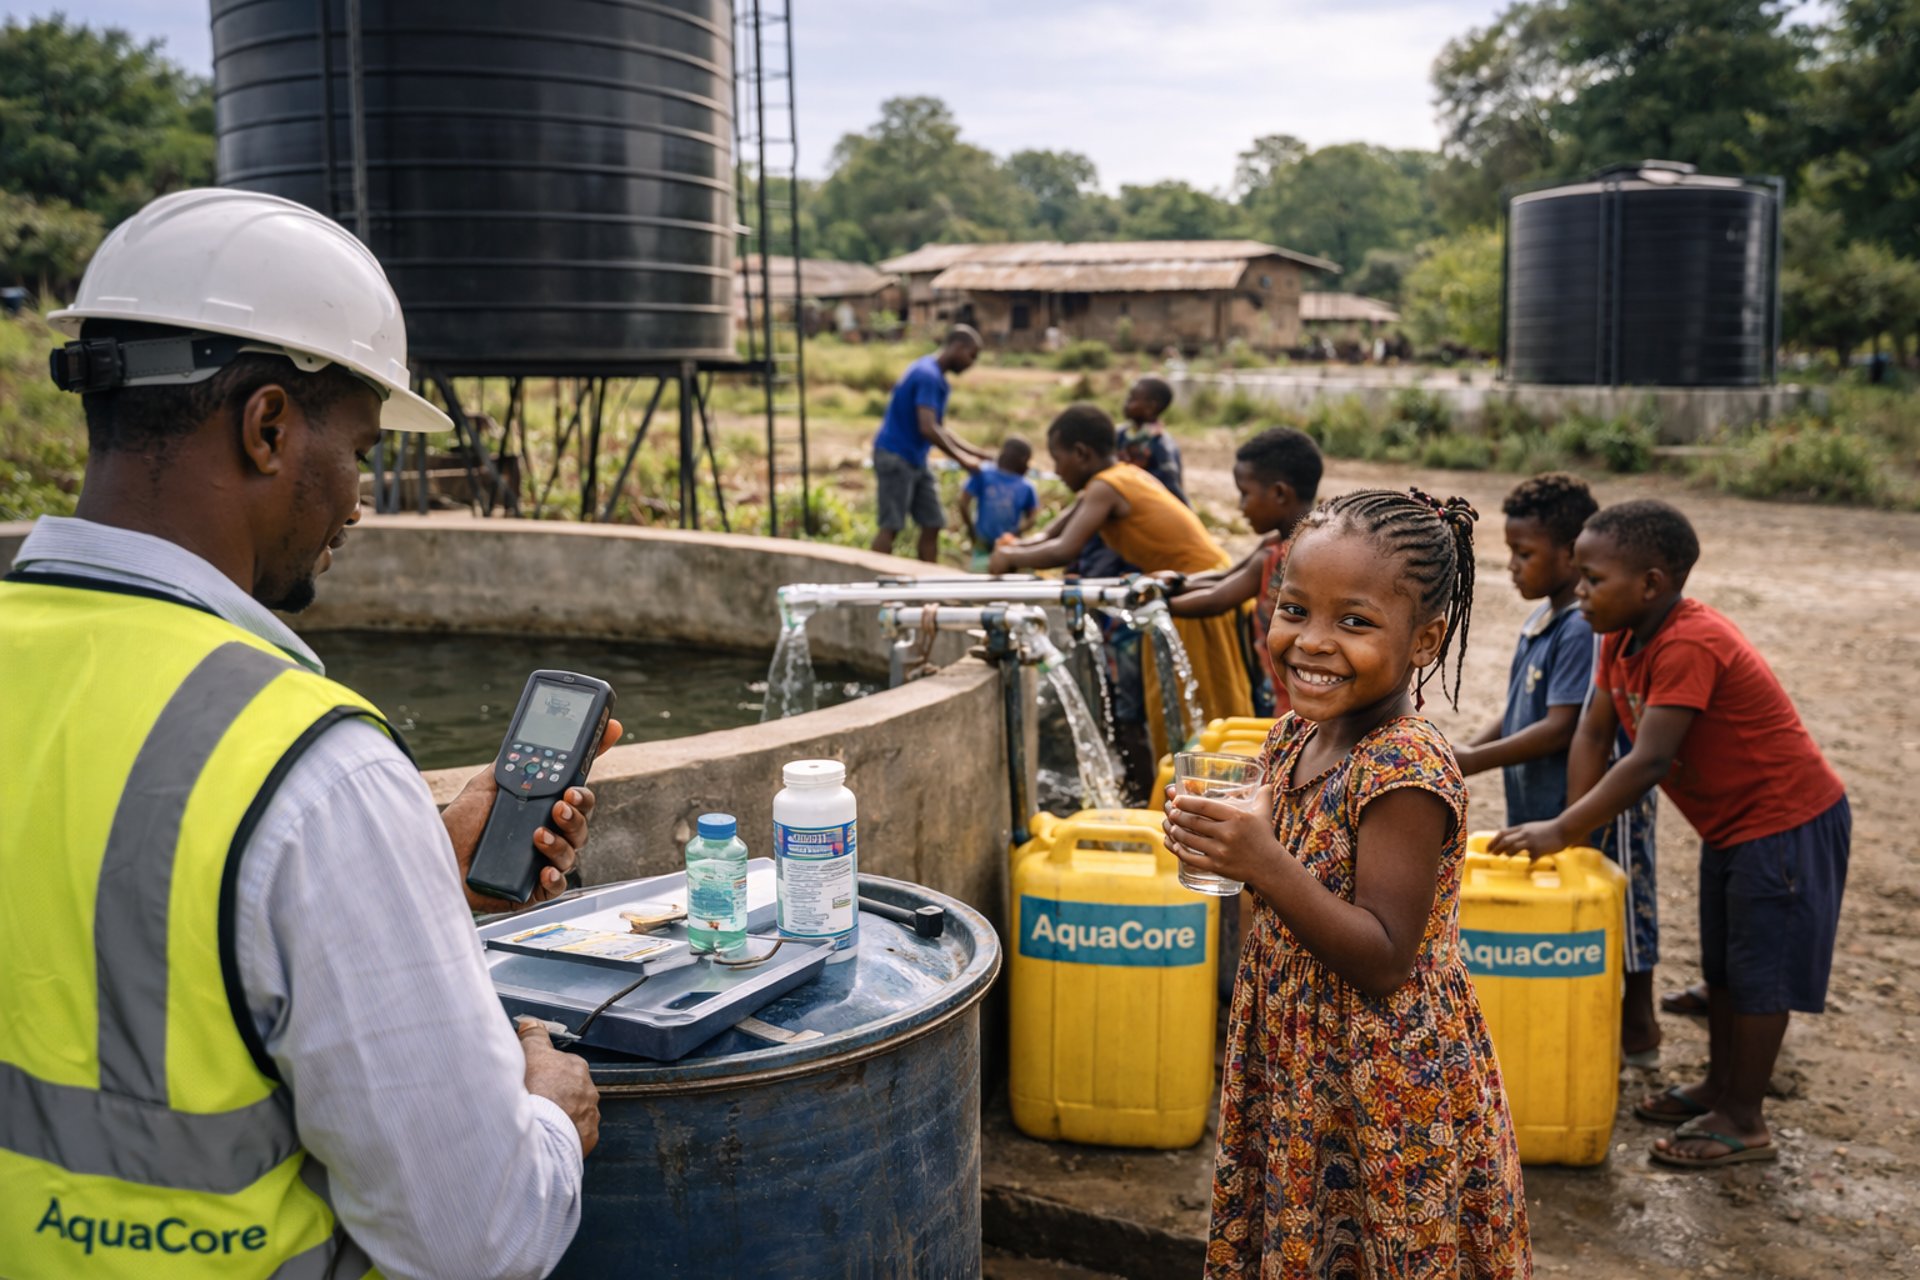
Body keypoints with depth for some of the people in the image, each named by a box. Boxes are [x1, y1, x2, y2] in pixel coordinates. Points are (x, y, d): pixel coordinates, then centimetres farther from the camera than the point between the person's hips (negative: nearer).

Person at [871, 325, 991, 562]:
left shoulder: (934, 374, 14)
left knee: (932, 524, 7)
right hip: (895, 457, -10)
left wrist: (974, 452, 14)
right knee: (891, 527, -8)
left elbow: (938, 428, 21)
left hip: (916, 461, 10)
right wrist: (962, 459, -16)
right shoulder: (927, 375, -18)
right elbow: (928, 429, -25)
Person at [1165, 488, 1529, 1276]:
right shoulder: (1298, 734, 1)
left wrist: (1265, 866, -34)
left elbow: (1384, 961, -24)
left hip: (1387, 1088, -8)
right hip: (1298, 1067, 8)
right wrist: (1221, 844, -4)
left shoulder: (1407, 770, -24)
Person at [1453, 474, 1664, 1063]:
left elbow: (1562, 728, -26)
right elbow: (1521, 711, 13)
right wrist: (1467, 749, 0)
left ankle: (1637, 1030, 25)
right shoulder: (1544, 617, 8)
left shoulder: (1587, 629, -22)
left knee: (1617, 910, 8)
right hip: (1544, 805, 9)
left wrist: (1474, 762, -26)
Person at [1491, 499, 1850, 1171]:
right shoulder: (1622, 637, -1)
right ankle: (1719, 1088, 35)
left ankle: (1744, 1122, 13)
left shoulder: (1689, 645, -30)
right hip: (1731, 824, 10)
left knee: (1761, 972, 2)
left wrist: (1560, 830, -32)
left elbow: (1649, 762, -34)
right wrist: (1572, 827, -10)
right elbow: (1594, 732, -2)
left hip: (1787, 821, -10)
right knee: (1723, 965, 20)